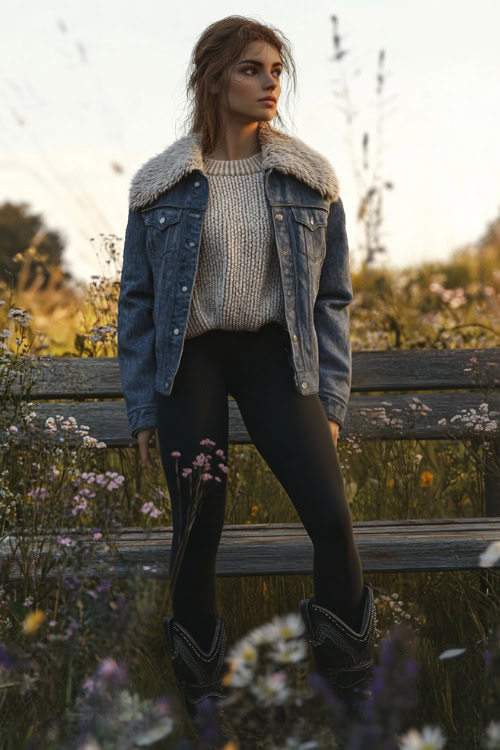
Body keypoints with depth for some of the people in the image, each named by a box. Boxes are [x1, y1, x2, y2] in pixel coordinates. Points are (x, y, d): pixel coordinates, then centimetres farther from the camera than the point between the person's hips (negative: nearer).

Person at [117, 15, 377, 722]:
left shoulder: (308, 178, 2)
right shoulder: (161, 185, -2)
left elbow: (333, 297, 7)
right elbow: (136, 300, 4)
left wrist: (330, 400, 2)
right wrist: (143, 410, 2)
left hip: (274, 351, 1)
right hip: (190, 354, -1)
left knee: (332, 516, -13)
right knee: (198, 529, -1)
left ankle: (347, 668, 10)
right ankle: (199, 673, 24)